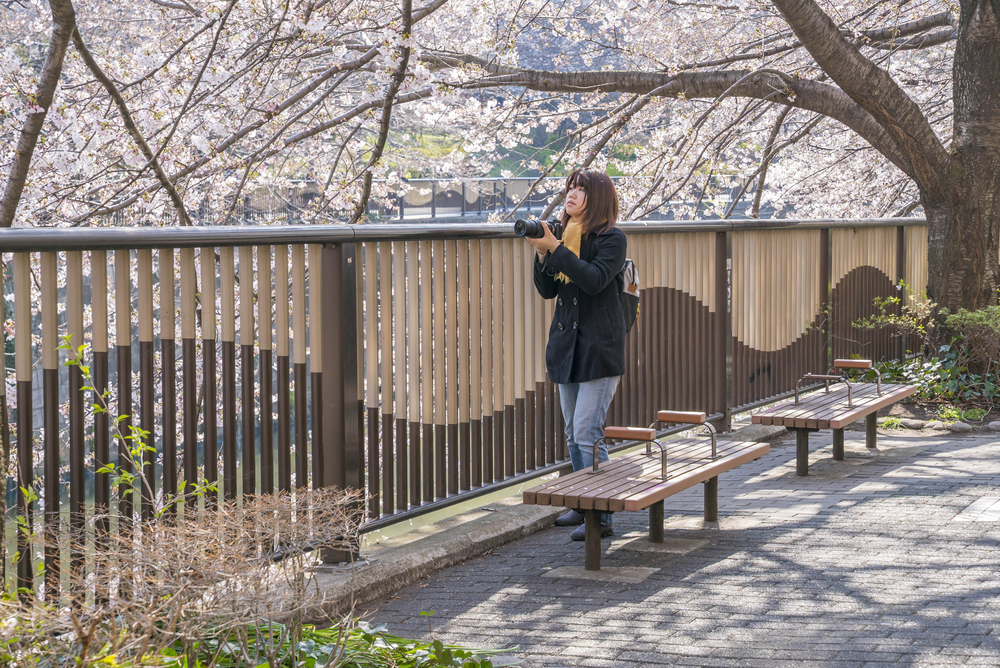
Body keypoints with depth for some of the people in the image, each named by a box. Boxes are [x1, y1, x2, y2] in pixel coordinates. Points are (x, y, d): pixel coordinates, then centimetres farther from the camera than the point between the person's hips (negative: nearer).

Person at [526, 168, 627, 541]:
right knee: (573, 433, 12)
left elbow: (594, 279, -22)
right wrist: (542, 254, -6)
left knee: (587, 432, -13)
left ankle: (602, 516, -8)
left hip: (599, 348, -7)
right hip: (567, 344, 7)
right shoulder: (566, 237, 12)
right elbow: (547, 290, 10)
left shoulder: (612, 238, -6)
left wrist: (556, 248, -22)